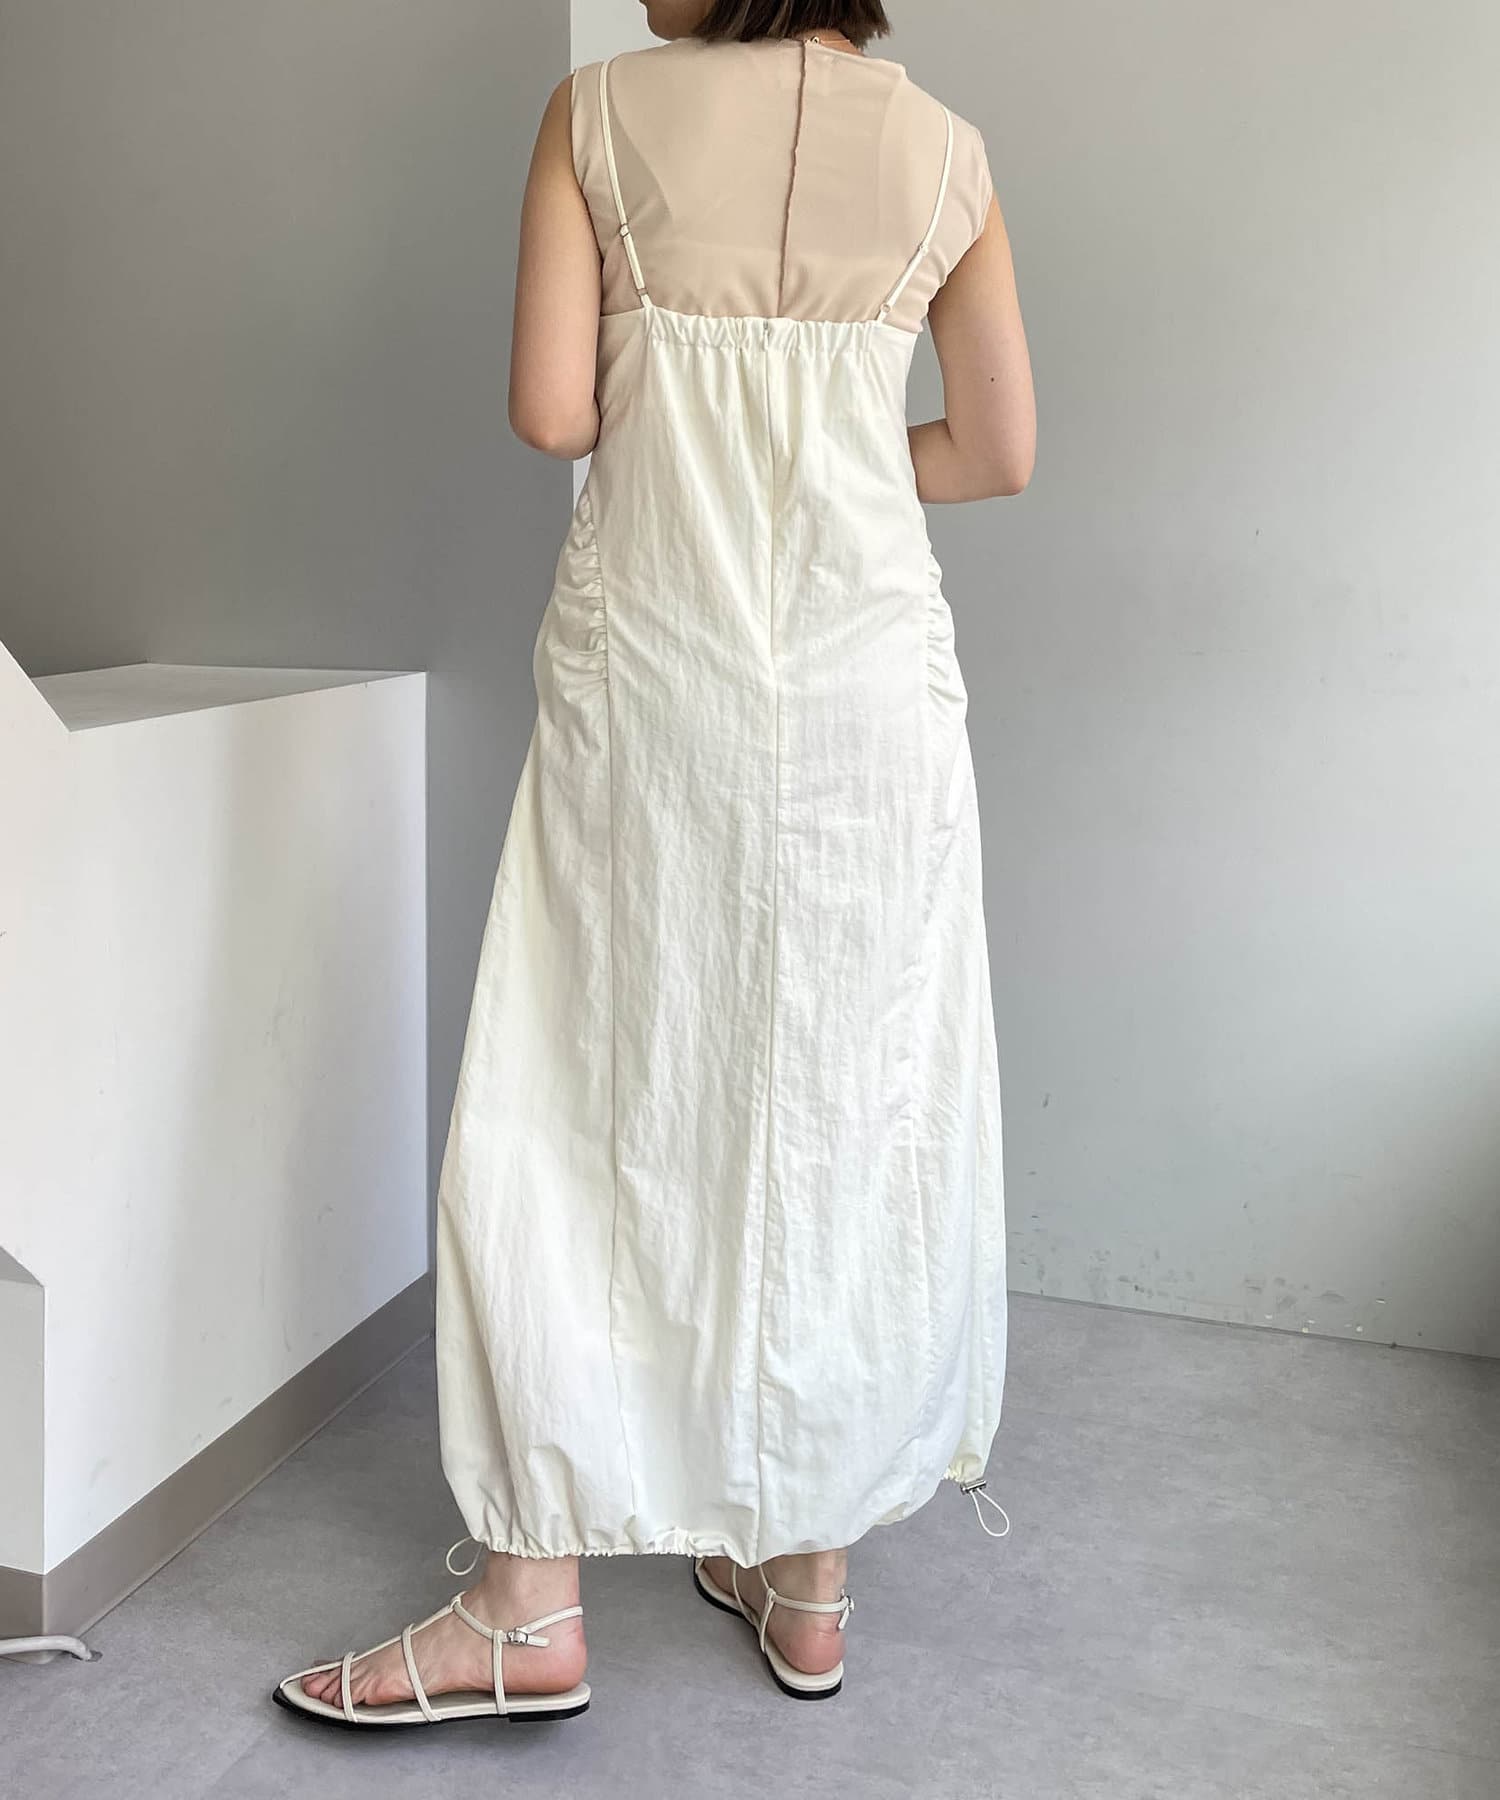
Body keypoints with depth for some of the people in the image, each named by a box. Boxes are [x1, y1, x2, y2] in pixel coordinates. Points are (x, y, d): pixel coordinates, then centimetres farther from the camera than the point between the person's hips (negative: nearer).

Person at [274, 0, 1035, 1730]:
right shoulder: (944, 147, 8)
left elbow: (553, 410, -5)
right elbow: (1000, 449, 10)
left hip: (650, 662, -2)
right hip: (870, 664, 3)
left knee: (581, 1093, 4)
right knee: (843, 1098, 9)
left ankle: (533, 1601, 8)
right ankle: (810, 1569, 21)